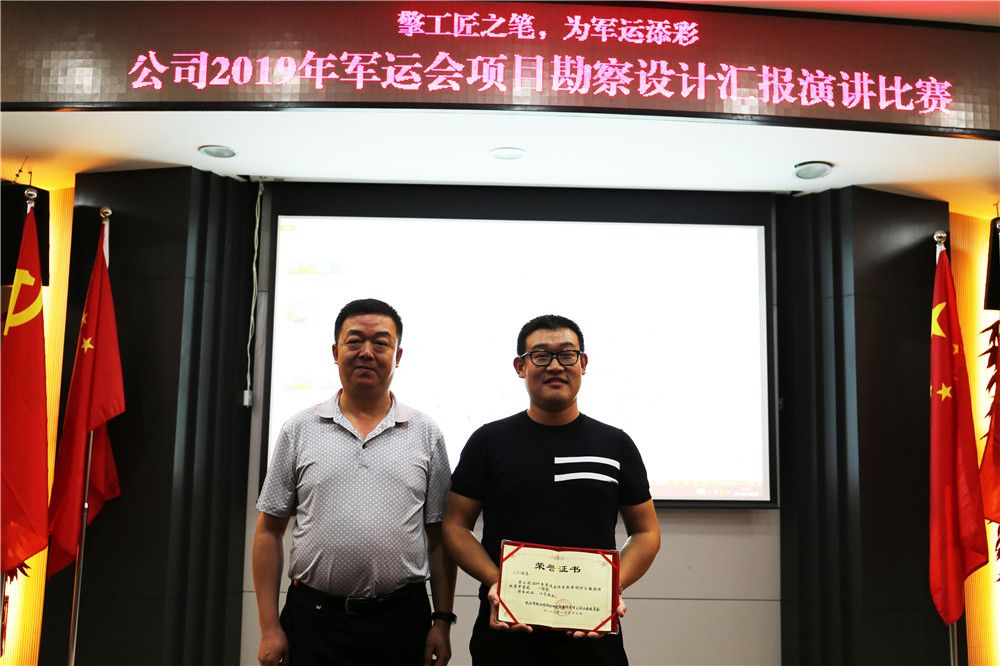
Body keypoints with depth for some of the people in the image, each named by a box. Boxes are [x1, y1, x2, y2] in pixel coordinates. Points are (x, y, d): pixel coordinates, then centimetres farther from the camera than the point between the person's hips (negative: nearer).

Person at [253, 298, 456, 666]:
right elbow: (270, 531, 4)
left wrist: (442, 621, 0)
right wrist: (269, 627, -1)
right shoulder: (299, 429, 4)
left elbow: (439, 536, 5)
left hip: (401, 622, 0)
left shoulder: (426, 434, 4)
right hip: (313, 618, 0)